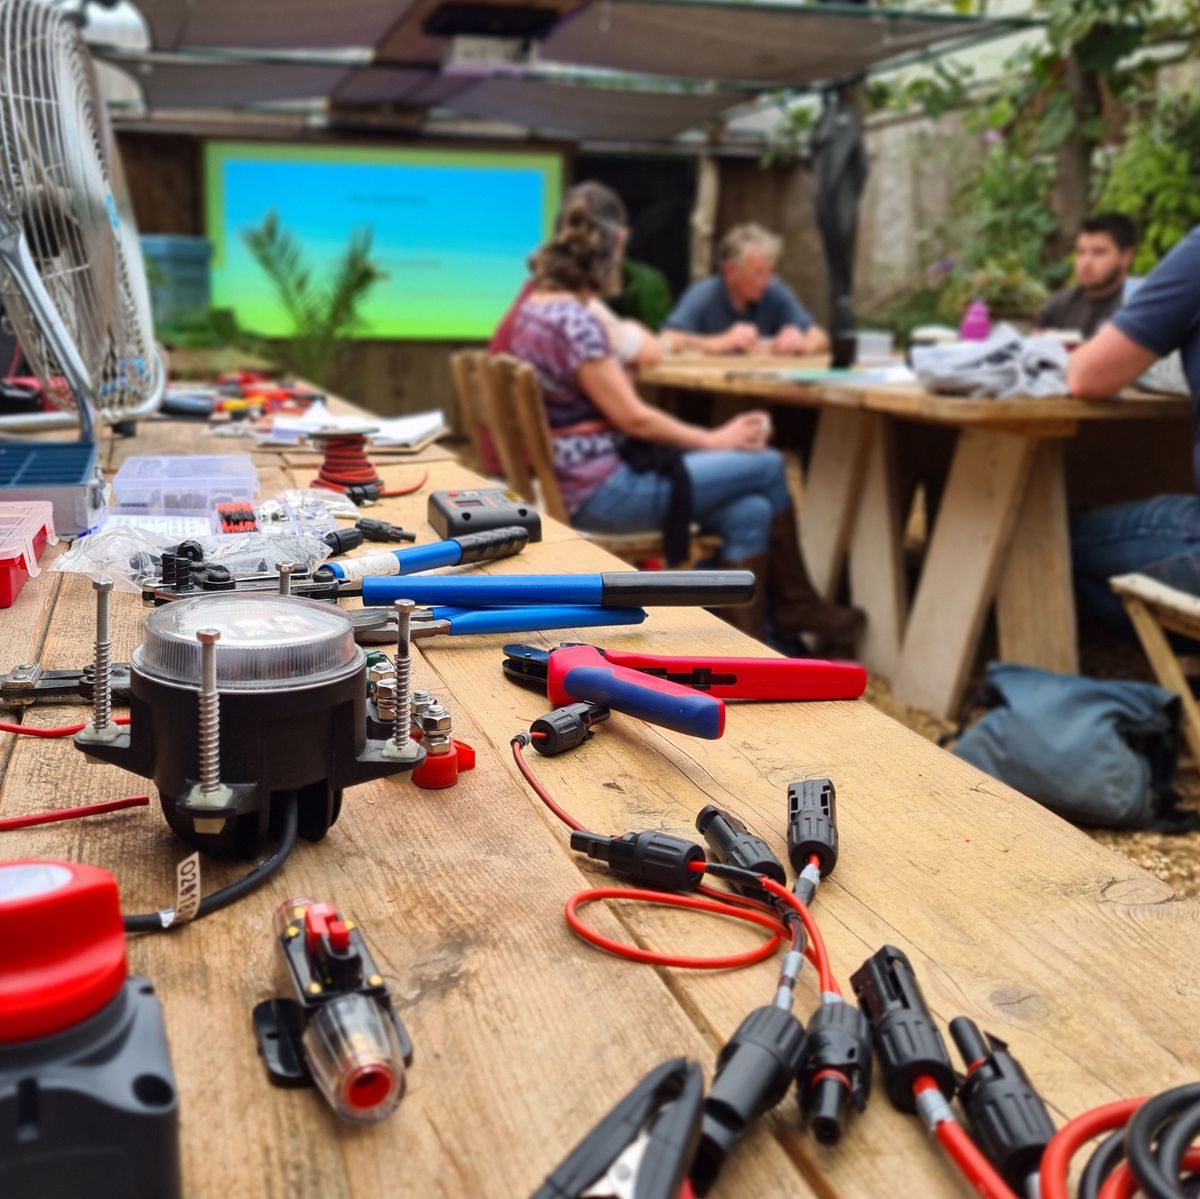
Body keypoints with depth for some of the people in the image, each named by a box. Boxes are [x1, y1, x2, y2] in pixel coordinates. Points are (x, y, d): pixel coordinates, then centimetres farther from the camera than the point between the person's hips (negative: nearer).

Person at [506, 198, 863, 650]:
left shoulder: (534, 310, 11)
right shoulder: (574, 321, -19)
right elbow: (633, 418, -17)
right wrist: (715, 440, -7)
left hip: (582, 481, 10)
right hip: (601, 489, -10)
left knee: (750, 513, 4)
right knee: (767, 466, -4)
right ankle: (797, 605, 18)